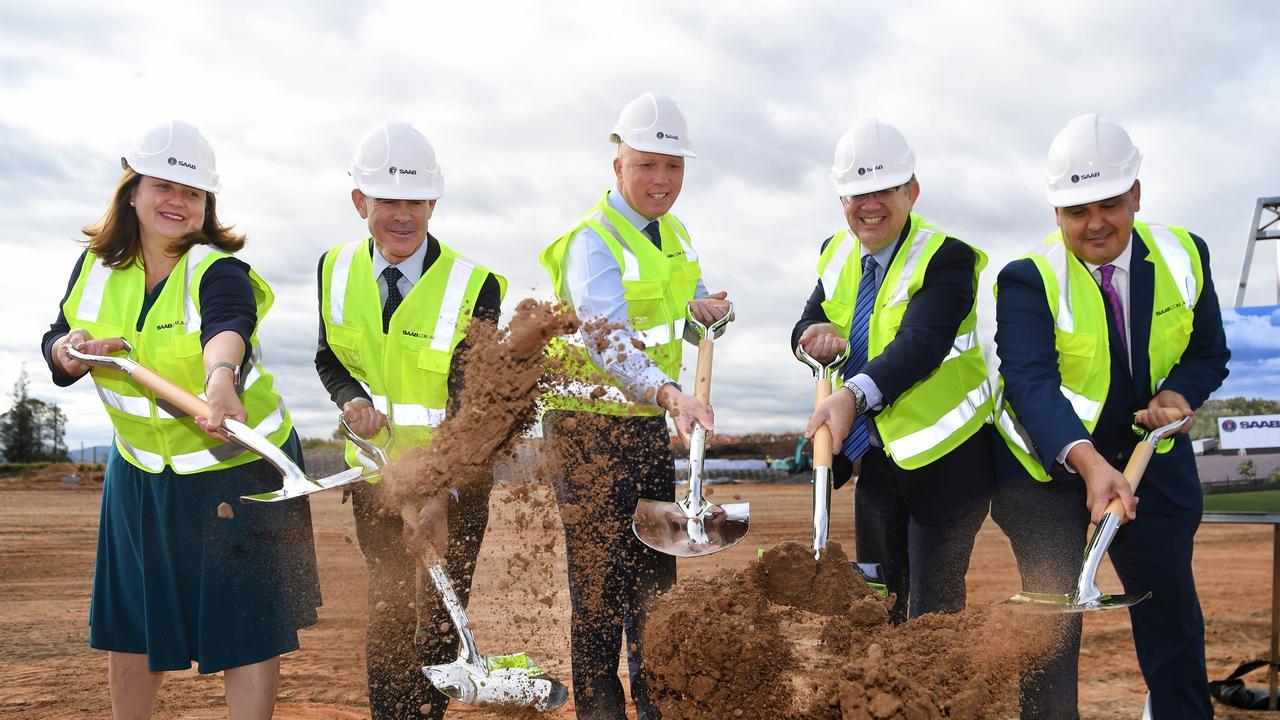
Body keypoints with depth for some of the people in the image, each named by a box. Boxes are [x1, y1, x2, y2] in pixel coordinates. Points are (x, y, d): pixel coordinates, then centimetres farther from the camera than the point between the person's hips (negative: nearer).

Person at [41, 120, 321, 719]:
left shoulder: (218, 271, -20)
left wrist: (221, 375, -65)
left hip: (238, 468, -5)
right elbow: (55, 346, 8)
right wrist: (73, 350, -16)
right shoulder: (96, 266, -2)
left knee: (246, 628, 0)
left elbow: (227, 327, -43)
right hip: (141, 469, 6)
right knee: (130, 625, 18)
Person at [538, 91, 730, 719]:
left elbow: (693, 325, 23)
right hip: (589, 424, -7)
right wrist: (670, 392, -46)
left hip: (650, 422, 8)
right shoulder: (593, 240, -16)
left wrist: (708, 309, 0)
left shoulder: (673, 234, 10)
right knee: (600, 574, -5)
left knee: (656, 569, 13)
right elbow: (607, 337, -31)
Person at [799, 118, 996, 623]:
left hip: (944, 460, -7)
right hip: (876, 460, 7)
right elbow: (805, 327, 8)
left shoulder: (945, 258, -17)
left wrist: (856, 394, -46)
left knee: (932, 614, -4)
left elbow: (920, 345, -30)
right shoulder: (839, 255, 5)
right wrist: (818, 335, -17)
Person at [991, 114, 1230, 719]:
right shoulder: (1029, 280, -20)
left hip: (1151, 460, 4)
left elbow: (1208, 353, 5)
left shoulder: (1183, 256, -5)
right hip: (1048, 465, -4)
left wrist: (1179, 393, -18)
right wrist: (1086, 461, -47)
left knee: (1170, 608, 13)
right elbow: (1030, 383, -32)